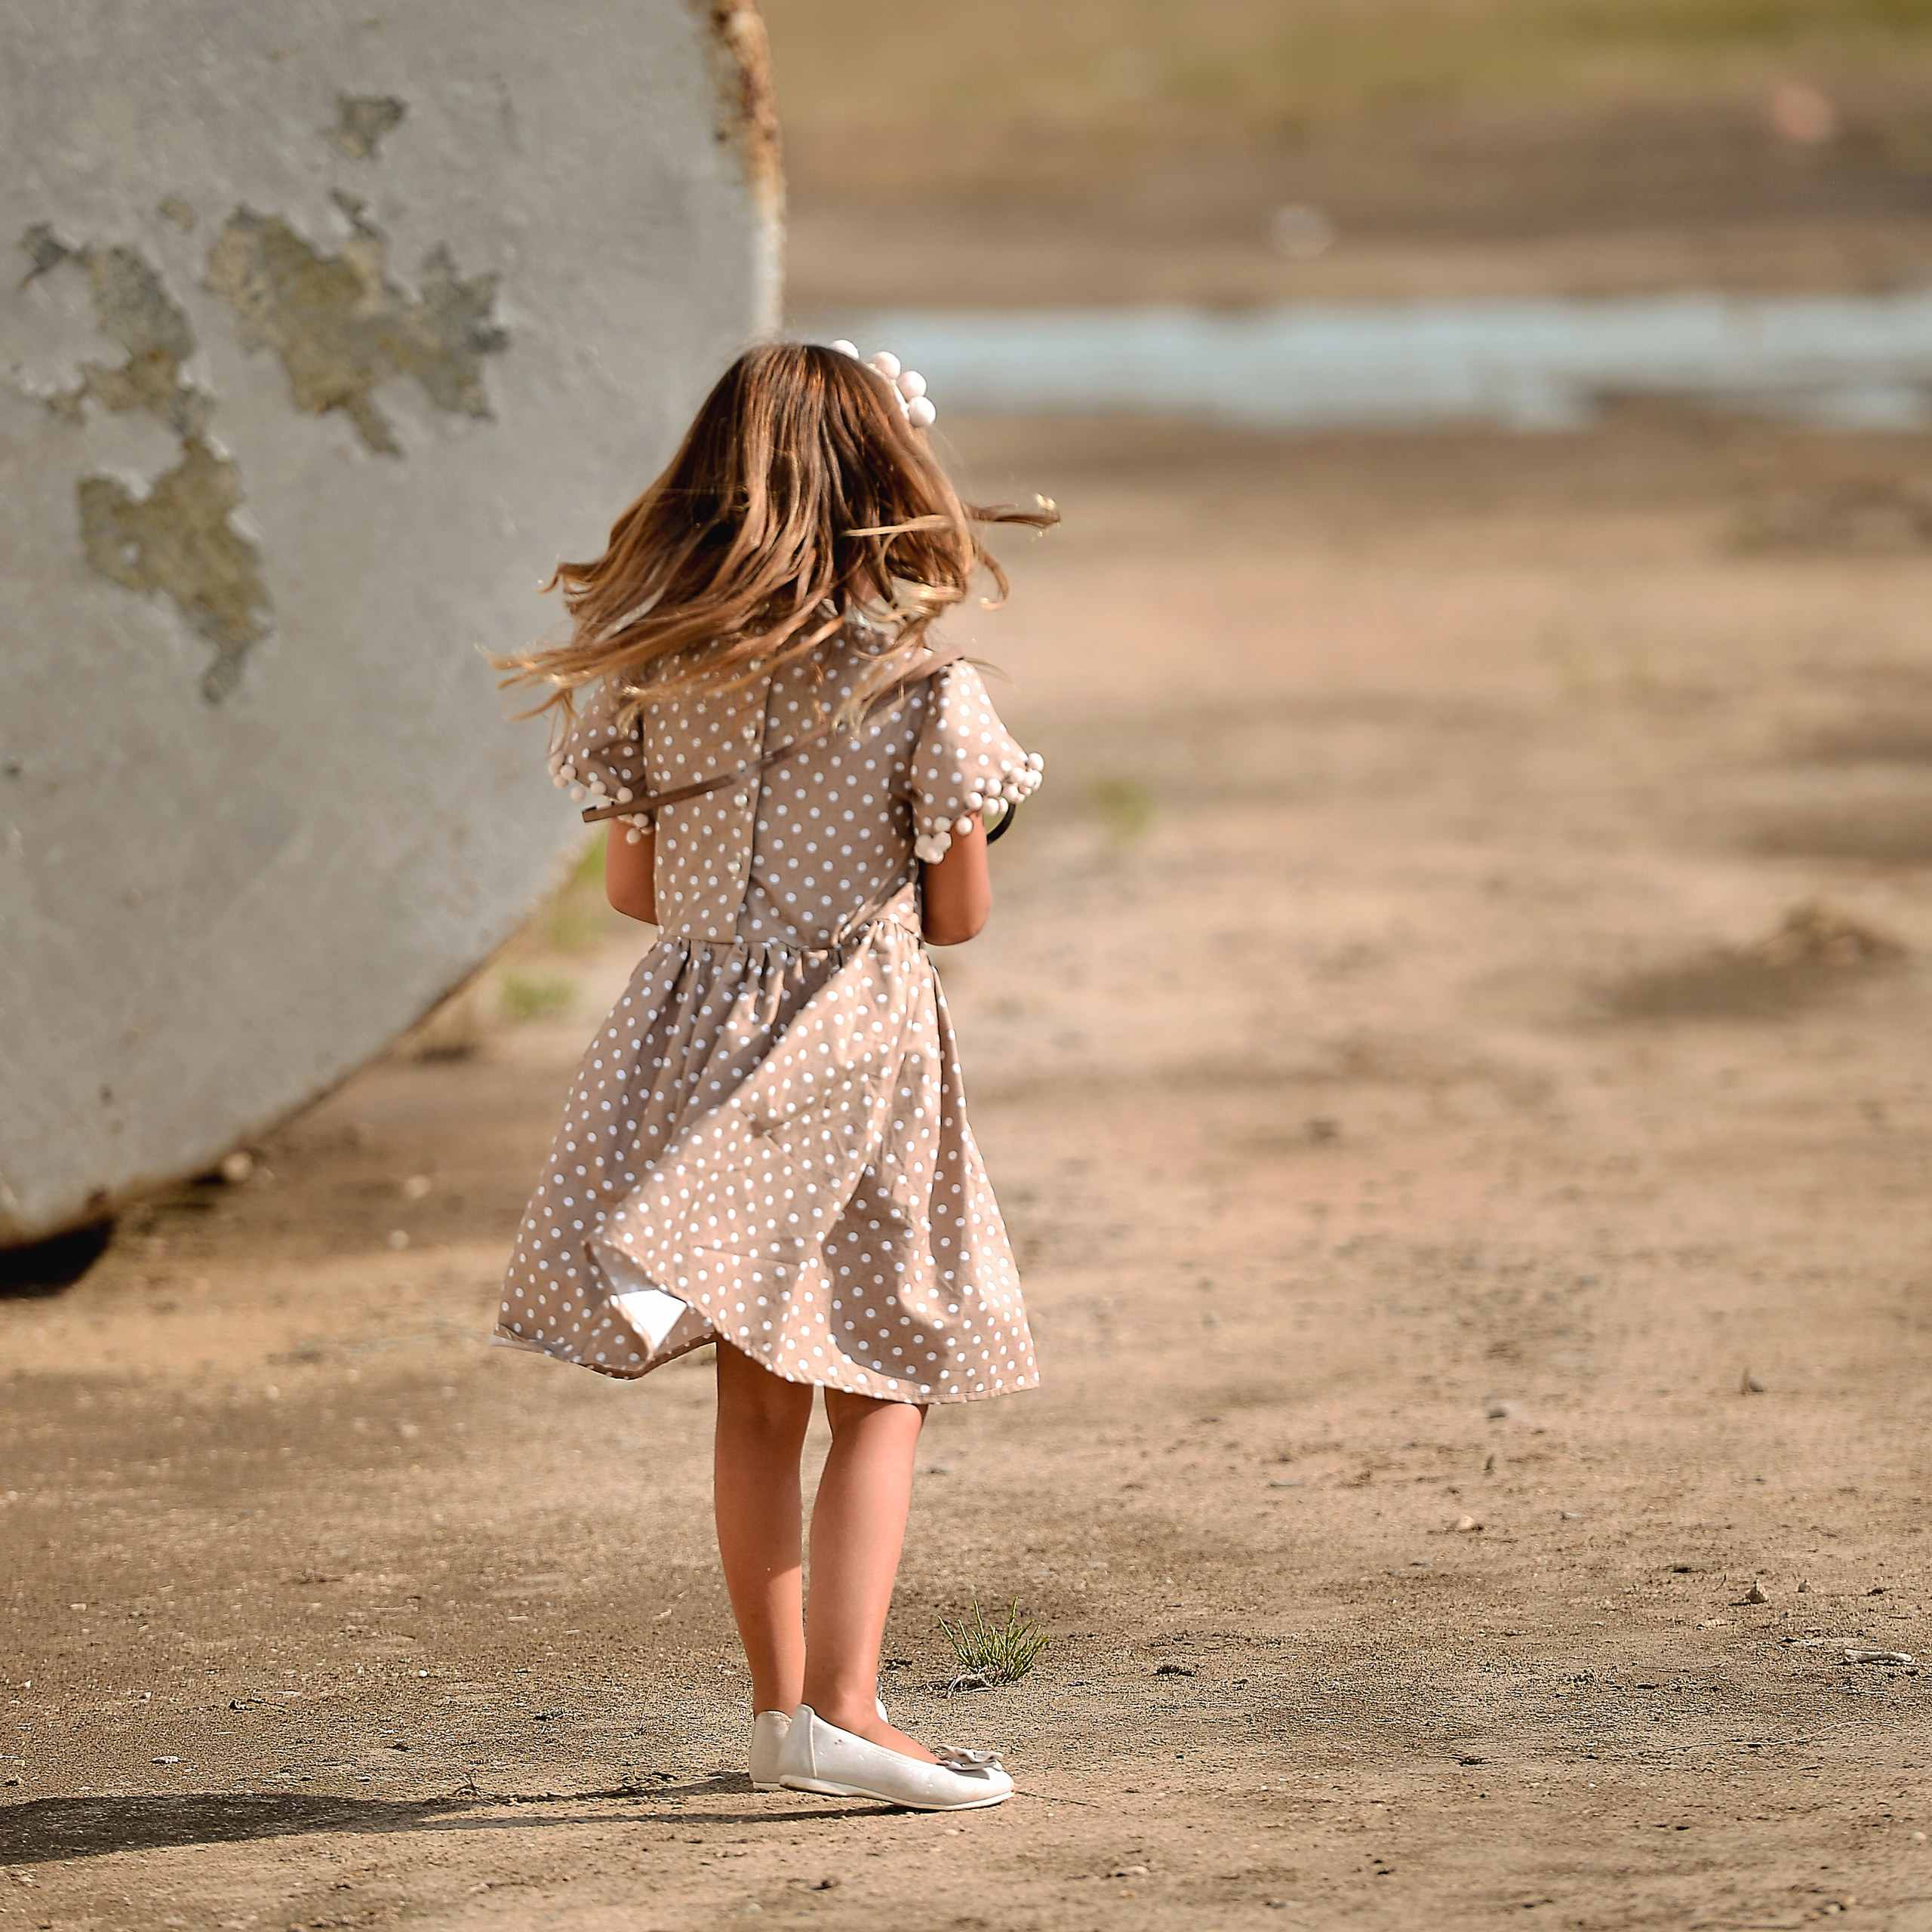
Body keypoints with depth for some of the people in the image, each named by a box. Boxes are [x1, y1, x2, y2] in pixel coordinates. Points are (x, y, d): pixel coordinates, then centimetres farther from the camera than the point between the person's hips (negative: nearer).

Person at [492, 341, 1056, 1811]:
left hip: (698, 1048, 4)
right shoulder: (917, 682, -11)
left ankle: (783, 1704, 21)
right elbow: (961, 909, -6)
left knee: (758, 1396, 14)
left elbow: (634, 885, 5)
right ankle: (845, 1706, -6)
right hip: (860, 1045, -4)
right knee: (879, 1395, 5)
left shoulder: (651, 670, -2)